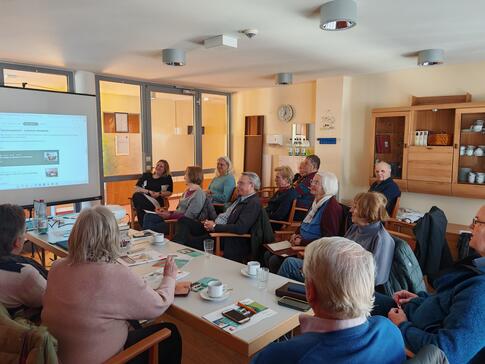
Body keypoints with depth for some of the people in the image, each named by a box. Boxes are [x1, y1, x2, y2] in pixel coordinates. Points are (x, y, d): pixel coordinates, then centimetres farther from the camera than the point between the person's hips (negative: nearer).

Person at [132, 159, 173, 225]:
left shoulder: (167, 179, 14)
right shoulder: (146, 175, 20)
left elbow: (169, 192, 8)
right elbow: (136, 188, 12)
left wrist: (159, 194, -10)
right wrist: (149, 192, -5)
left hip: (156, 201, -3)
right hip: (143, 198, 3)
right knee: (136, 196, -35)